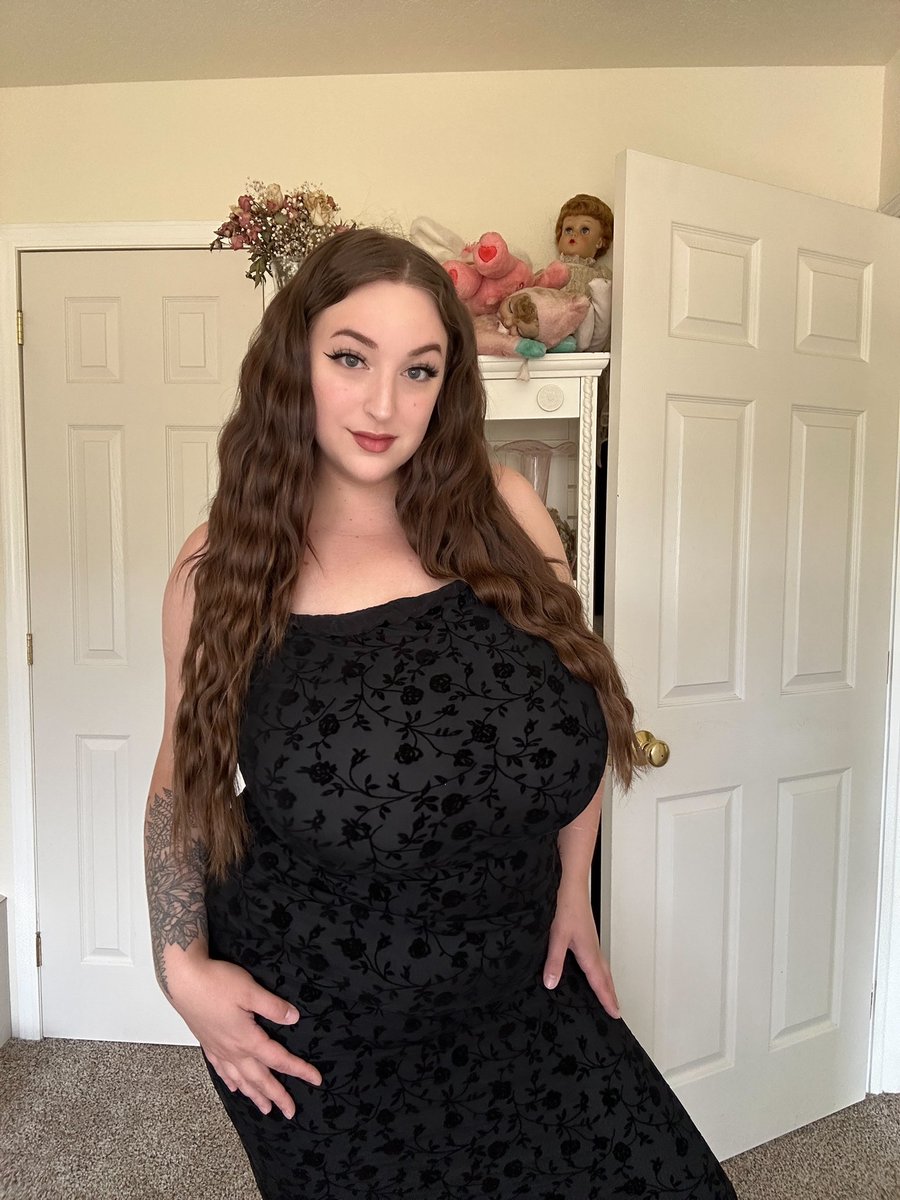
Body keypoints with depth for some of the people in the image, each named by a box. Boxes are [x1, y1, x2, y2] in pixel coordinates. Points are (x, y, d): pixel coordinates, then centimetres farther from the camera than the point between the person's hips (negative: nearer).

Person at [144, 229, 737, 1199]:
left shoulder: (502, 515, -8)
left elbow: (581, 709, 3)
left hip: (518, 989, 2)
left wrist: (572, 894, 6)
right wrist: (183, 965, -6)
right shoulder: (221, 568, -9)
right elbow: (184, 773, 1)